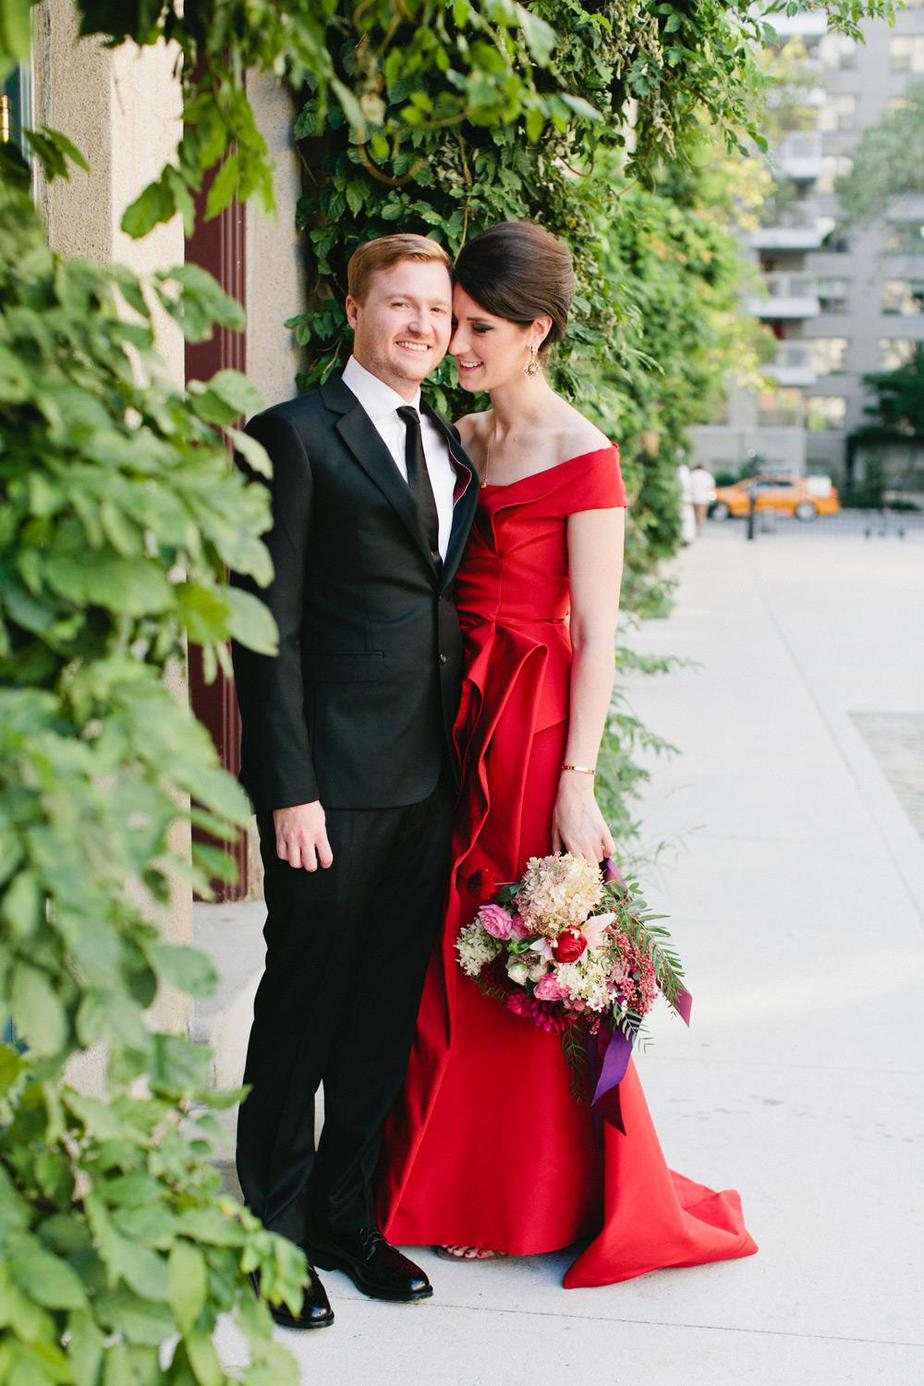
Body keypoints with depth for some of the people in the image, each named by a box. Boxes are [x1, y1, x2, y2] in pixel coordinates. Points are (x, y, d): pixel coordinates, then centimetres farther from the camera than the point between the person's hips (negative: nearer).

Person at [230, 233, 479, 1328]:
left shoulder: (453, 448, 15)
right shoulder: (296, 436, -6)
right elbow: (268, 625, -11)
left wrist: (464, 761, 10)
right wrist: (288, 788, -16)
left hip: (431, 781, 6)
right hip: (332, 782, -6)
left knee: (389, 1009, 14)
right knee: (304, 1003, 5)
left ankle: (347, 1214, 29)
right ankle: (274, 1230, 21)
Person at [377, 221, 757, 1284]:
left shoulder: (581, 457, -10)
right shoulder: (459, 441, 11)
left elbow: (595, 636, -13)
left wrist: (576, 783, -17)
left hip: (531, 721, -6)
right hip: (449, 719, 6)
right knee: (444, 951, 11)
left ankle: (533, 1202, 22)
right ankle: (448, 1182, 29)